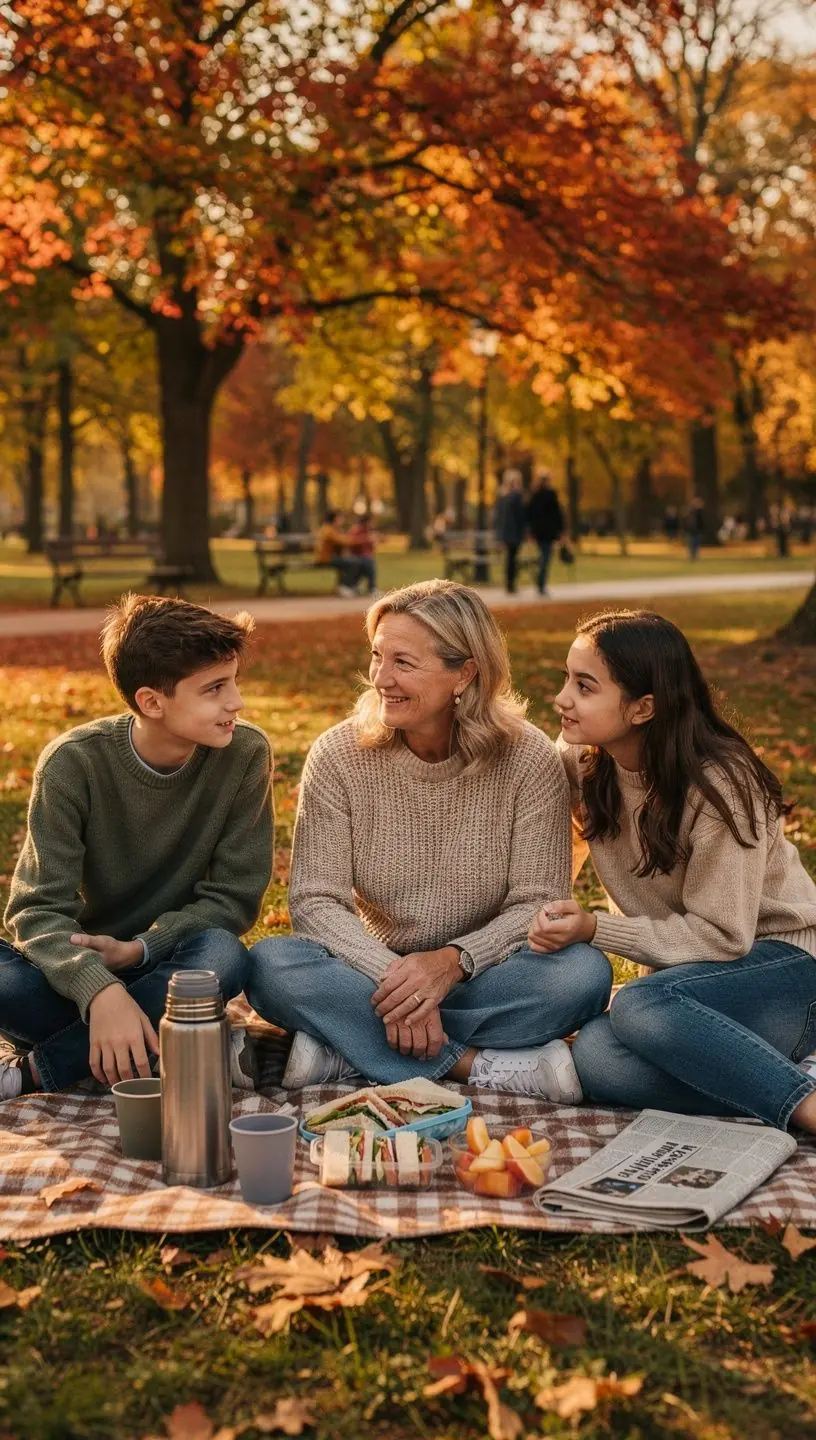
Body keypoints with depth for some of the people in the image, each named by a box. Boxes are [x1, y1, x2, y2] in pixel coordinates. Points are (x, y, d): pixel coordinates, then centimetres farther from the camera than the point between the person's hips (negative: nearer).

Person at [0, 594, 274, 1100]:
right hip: (83, 966, -1)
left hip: (173, 961, 1)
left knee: (222, 955, -35)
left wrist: (138, 949, -24)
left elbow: (234, 897, -8)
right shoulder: (74, 763, -17)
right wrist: (101, 991, -41)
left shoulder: (245, 754, -13)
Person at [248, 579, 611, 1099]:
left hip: (484, 981, -1)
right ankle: (484, 1066, -28)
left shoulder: (529, 759, -9)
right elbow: (315, 900, -11)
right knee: (271, 965, -28)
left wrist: (453, 961, -29)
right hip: (374, 971, 1)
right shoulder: (338, 756, -6)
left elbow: (538, 904, -11)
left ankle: (348, 1050, -26)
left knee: (584, 972, -30)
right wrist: (391, 976, -28)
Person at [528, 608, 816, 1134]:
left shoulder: (719, 786, -21)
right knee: (596, 1056, -27)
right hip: (690, 967, 6)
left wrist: (594, 928, -26)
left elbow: (720, 935, -20)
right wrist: (551, 921, -8)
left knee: (638, 1009, -36)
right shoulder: (582, 761, -2)